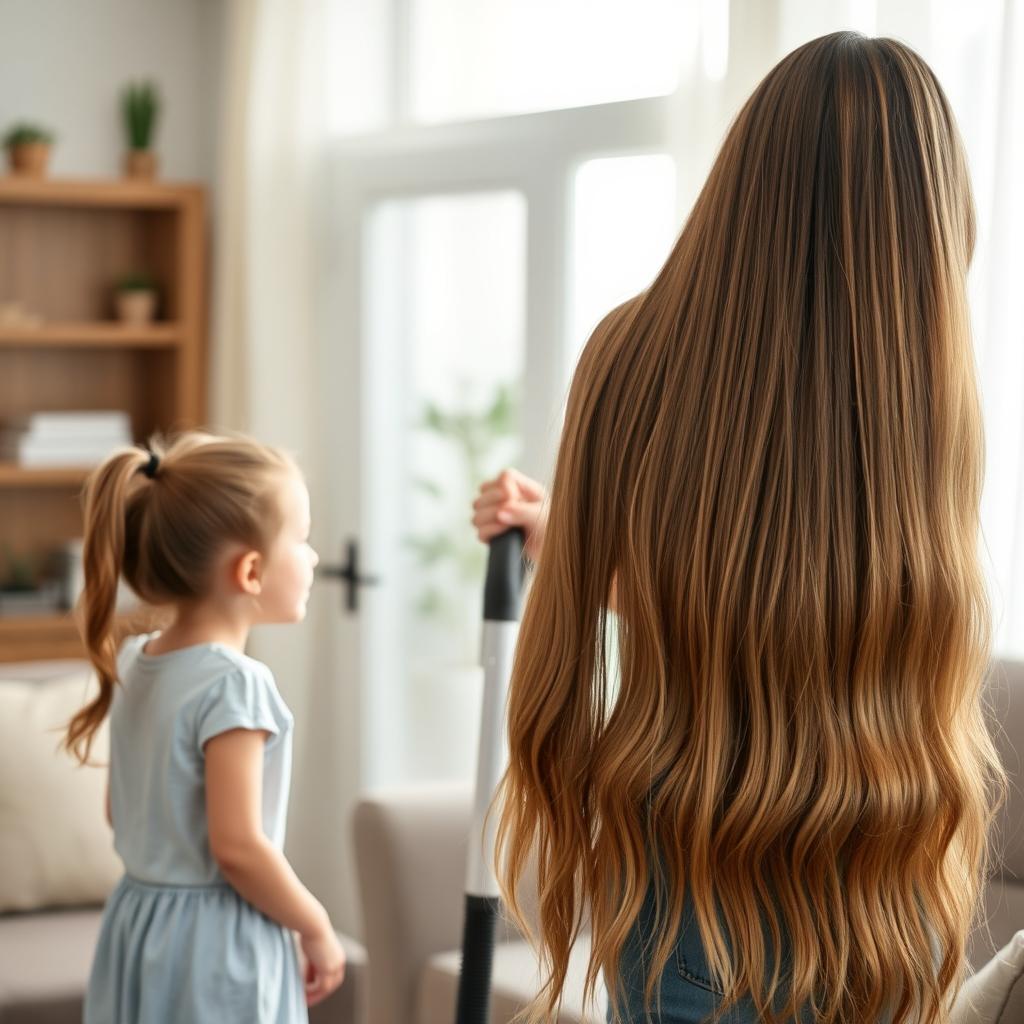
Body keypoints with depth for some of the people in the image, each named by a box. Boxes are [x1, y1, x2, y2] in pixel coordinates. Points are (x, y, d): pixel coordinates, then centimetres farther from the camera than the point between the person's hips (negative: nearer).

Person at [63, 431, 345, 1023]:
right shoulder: (234, 682, -21)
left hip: (140, 921, 8)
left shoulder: (132, 663, 4)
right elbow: (236, 847, -22)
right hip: (217, 947, -8)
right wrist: (317, 929, -9)